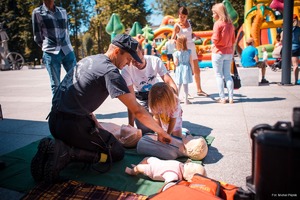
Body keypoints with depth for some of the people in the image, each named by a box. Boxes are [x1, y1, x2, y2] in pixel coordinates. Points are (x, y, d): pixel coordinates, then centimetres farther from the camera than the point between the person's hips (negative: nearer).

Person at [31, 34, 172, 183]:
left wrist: (96, 124, 13)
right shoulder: (110, 71, -14)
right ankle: (66, 152, -10)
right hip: (73, 125, -9)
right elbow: (137, 110, -15)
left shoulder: (89, 60, 13)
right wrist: (160, 131, -2)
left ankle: (58, 147, 6)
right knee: (117, 152, 6)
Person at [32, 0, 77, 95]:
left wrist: (66, 46, 15)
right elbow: (37, 36, 8)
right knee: (55, 84, -2)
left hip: (67, 51, 3)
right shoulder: (37, 12, 7)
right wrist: (47, 47, 8)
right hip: (51, 53, -3)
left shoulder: (63, 11, 18)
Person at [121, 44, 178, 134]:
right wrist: (131, 125, -29)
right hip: (139, 96, -1)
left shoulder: (155, 60, -27)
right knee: (145, 130, -11)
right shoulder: (126, 69, -30)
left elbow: (170, 83, -27)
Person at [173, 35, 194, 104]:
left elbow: (176, 63, -9)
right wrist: (192, 70, 8)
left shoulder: (176, 53, -9)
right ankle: (186, 99, 11)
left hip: (179, 69, 0)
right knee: (186, 84, 6)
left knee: (178, 85, 8)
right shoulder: (188, 51, -5)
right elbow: (191, 62, -2)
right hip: (186, 69, 1)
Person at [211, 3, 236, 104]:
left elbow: (215, 39, -16)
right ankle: (231, 98, 9)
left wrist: (212, 38, 5)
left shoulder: (218, 23, -11)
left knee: (219, 76, 2)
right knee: (228, 75, 10)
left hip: (218, 53, -6)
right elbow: (233, 40, 13)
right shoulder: (230, 24, 9)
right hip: (229, 53, 6)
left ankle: (222, 98, 2)